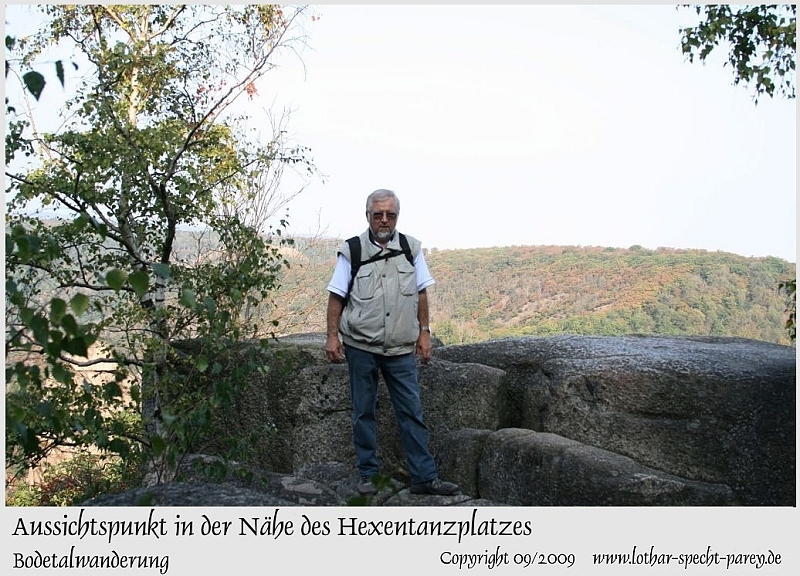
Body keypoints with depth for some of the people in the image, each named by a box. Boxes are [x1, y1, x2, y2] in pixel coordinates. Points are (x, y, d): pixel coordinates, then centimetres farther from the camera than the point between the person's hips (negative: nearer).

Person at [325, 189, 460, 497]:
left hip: (402, 348, 1)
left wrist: (424, 333, 5)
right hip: (361, 347, -1)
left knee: (412, 412, 2)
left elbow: (421, 294, 9)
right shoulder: (351, 251, -2)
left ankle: (425, 477, 8)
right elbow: (337, 297, 0)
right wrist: (332, 336, -5)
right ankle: (368, 475, 20)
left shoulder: (412, 249, 4)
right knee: (363, 412, 8)